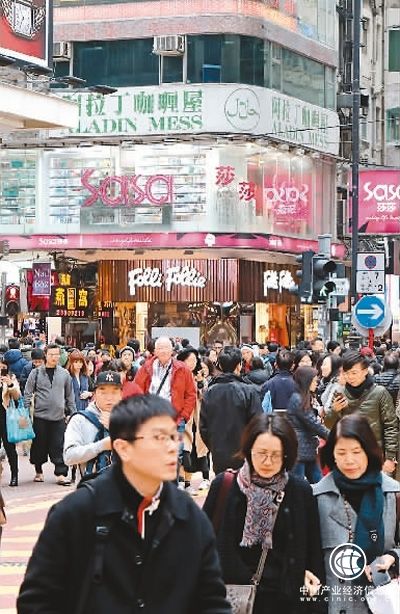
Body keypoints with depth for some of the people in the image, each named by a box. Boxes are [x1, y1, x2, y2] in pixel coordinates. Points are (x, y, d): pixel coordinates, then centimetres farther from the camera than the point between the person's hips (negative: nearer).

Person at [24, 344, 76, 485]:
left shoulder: (64, 374, 6)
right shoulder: (36, 373, 1)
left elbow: (70, 395, 12)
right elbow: (27, 393, 2)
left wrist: (72, 413, 9)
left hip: (59, 417, 1)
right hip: (40, 416, -1)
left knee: (59, 447, -3)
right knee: (39, 445, 7)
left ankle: (61, 474, -2)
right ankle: (38, 471, 22)